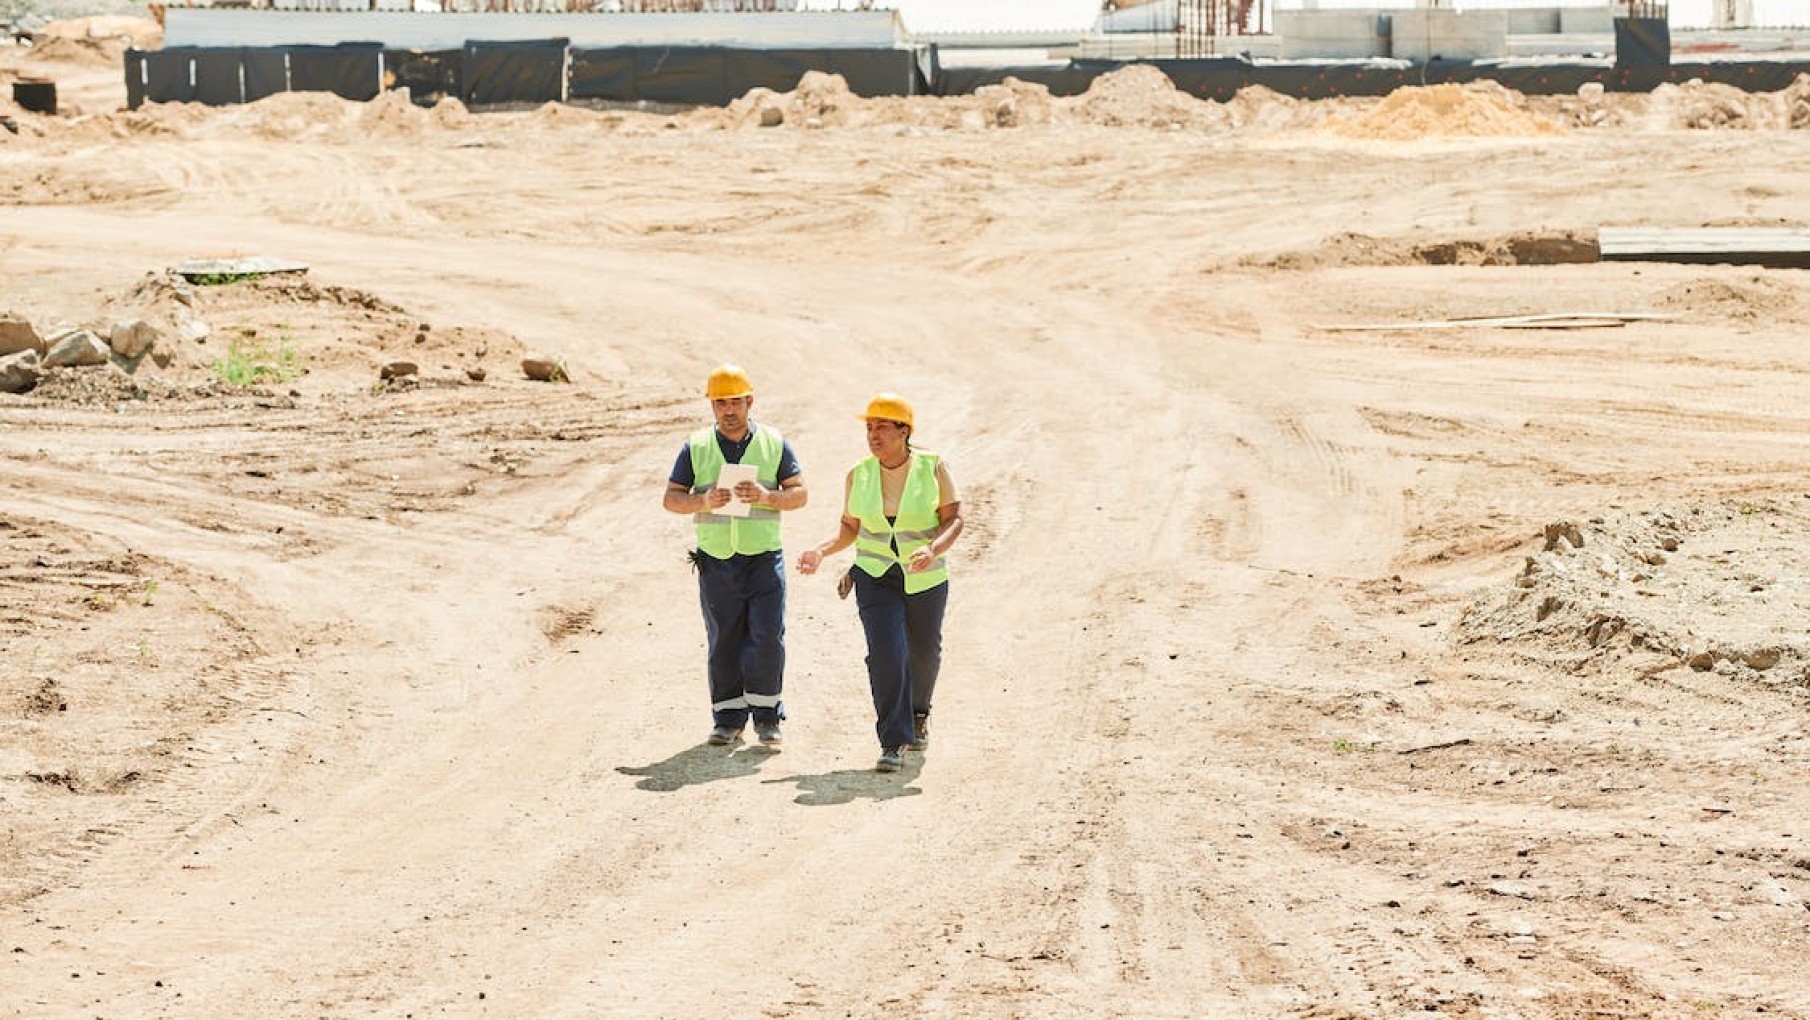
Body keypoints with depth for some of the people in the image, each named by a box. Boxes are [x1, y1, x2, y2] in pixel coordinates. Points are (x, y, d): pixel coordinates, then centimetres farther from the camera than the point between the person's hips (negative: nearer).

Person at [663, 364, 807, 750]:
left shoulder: (775, 443, 5)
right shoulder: (696, 447, 6)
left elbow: (800, 494, 2)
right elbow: (671, 499, 3)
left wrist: (766, 496, -18)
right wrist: (705, 501, -17)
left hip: (764, 559, -1)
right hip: (716, 562, 1)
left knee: (768, 638, -8)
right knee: (723, 643, 5)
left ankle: (766, 716, 3)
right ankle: (728, 717, 14)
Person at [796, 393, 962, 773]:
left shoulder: (933, 467, -8)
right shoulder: (858, 476, -1)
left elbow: (954, 518, -6)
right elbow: (850, 528, 8)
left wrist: (933, 549, -25)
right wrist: (821, 551, -10)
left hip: (925, 579, 0)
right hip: (876, 578, 0)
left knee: (924, 653, 17)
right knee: (886, 653, -16)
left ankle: (918, 713, 48)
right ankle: (893, 742, -12)